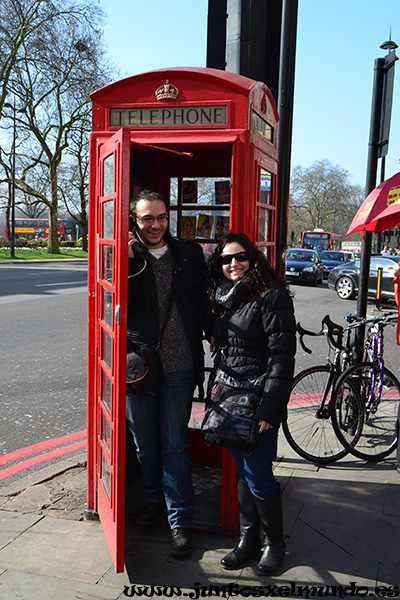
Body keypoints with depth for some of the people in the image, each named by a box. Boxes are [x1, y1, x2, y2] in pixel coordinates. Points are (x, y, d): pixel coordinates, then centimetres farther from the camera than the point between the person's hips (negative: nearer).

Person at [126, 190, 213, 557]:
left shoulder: (189, 253, 4)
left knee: (175, 445, 5)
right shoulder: (127, 256, 1)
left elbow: (203, 299, 12)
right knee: (145, 444, 16)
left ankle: (180, 522, 18)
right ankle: (155, 501, 39)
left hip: (178, 368, -1)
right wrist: (130, 261, -18)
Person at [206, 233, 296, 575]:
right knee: (242, 472, 15)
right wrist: (214, 388, 15)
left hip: (258, 399, -7)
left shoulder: (272, 296, -11)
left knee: (258, 476, 0)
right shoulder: (224, 298, 13)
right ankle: (249, 540, 30)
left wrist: (271, 407, -19)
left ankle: (274, 543, 23)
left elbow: (282, 354, -15)